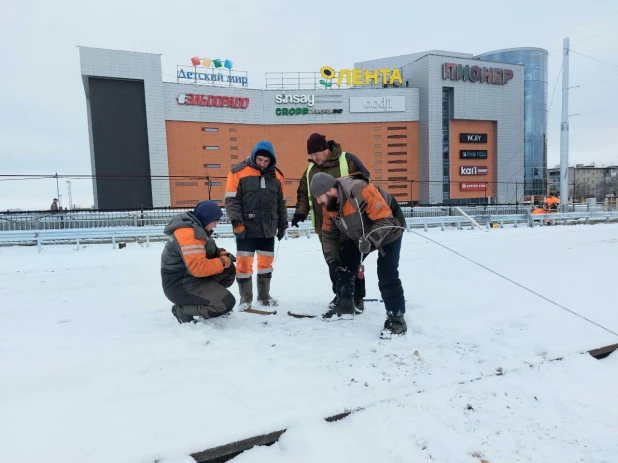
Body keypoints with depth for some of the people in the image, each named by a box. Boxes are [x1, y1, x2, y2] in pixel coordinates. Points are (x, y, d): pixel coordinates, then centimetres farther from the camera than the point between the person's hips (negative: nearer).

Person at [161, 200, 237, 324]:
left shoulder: (196, 227, 7)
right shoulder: (188, 234, -25)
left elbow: (209, 250, 19)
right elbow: (198, 267, -31)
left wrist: (223, 254, -1)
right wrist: (223, 261, -18)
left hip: (192, 277, 10)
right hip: (180, 285, -10)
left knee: (229, 270, 6)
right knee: (227, 303, -15)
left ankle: (206, 297, 9)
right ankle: (182, 309, -4)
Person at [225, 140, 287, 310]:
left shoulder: (276, 175, 7)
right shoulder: (239, 172, -6)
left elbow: (281, 203, 15)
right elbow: (231, 200, -8)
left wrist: (283, 225, 15)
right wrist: (237, 223, -16)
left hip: (268, 229, 4)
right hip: (246, 229, -4)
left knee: (266, 262, 12)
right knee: (244, 263, 0)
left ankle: (264, 296, 27)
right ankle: (245, 299, 13)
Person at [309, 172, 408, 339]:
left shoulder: (362, 191, -38)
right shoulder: (328, 205, -12)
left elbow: (385, 220, -35)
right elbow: (329, 233, 0)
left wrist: (370, 240, -47)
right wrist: (332, 258, -7)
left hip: (388, 232, -8)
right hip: (359, 236, 8)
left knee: (386, 274, -17)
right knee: (344, 265, 10)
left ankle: (396, 319, -4)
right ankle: (345, 306, 27)